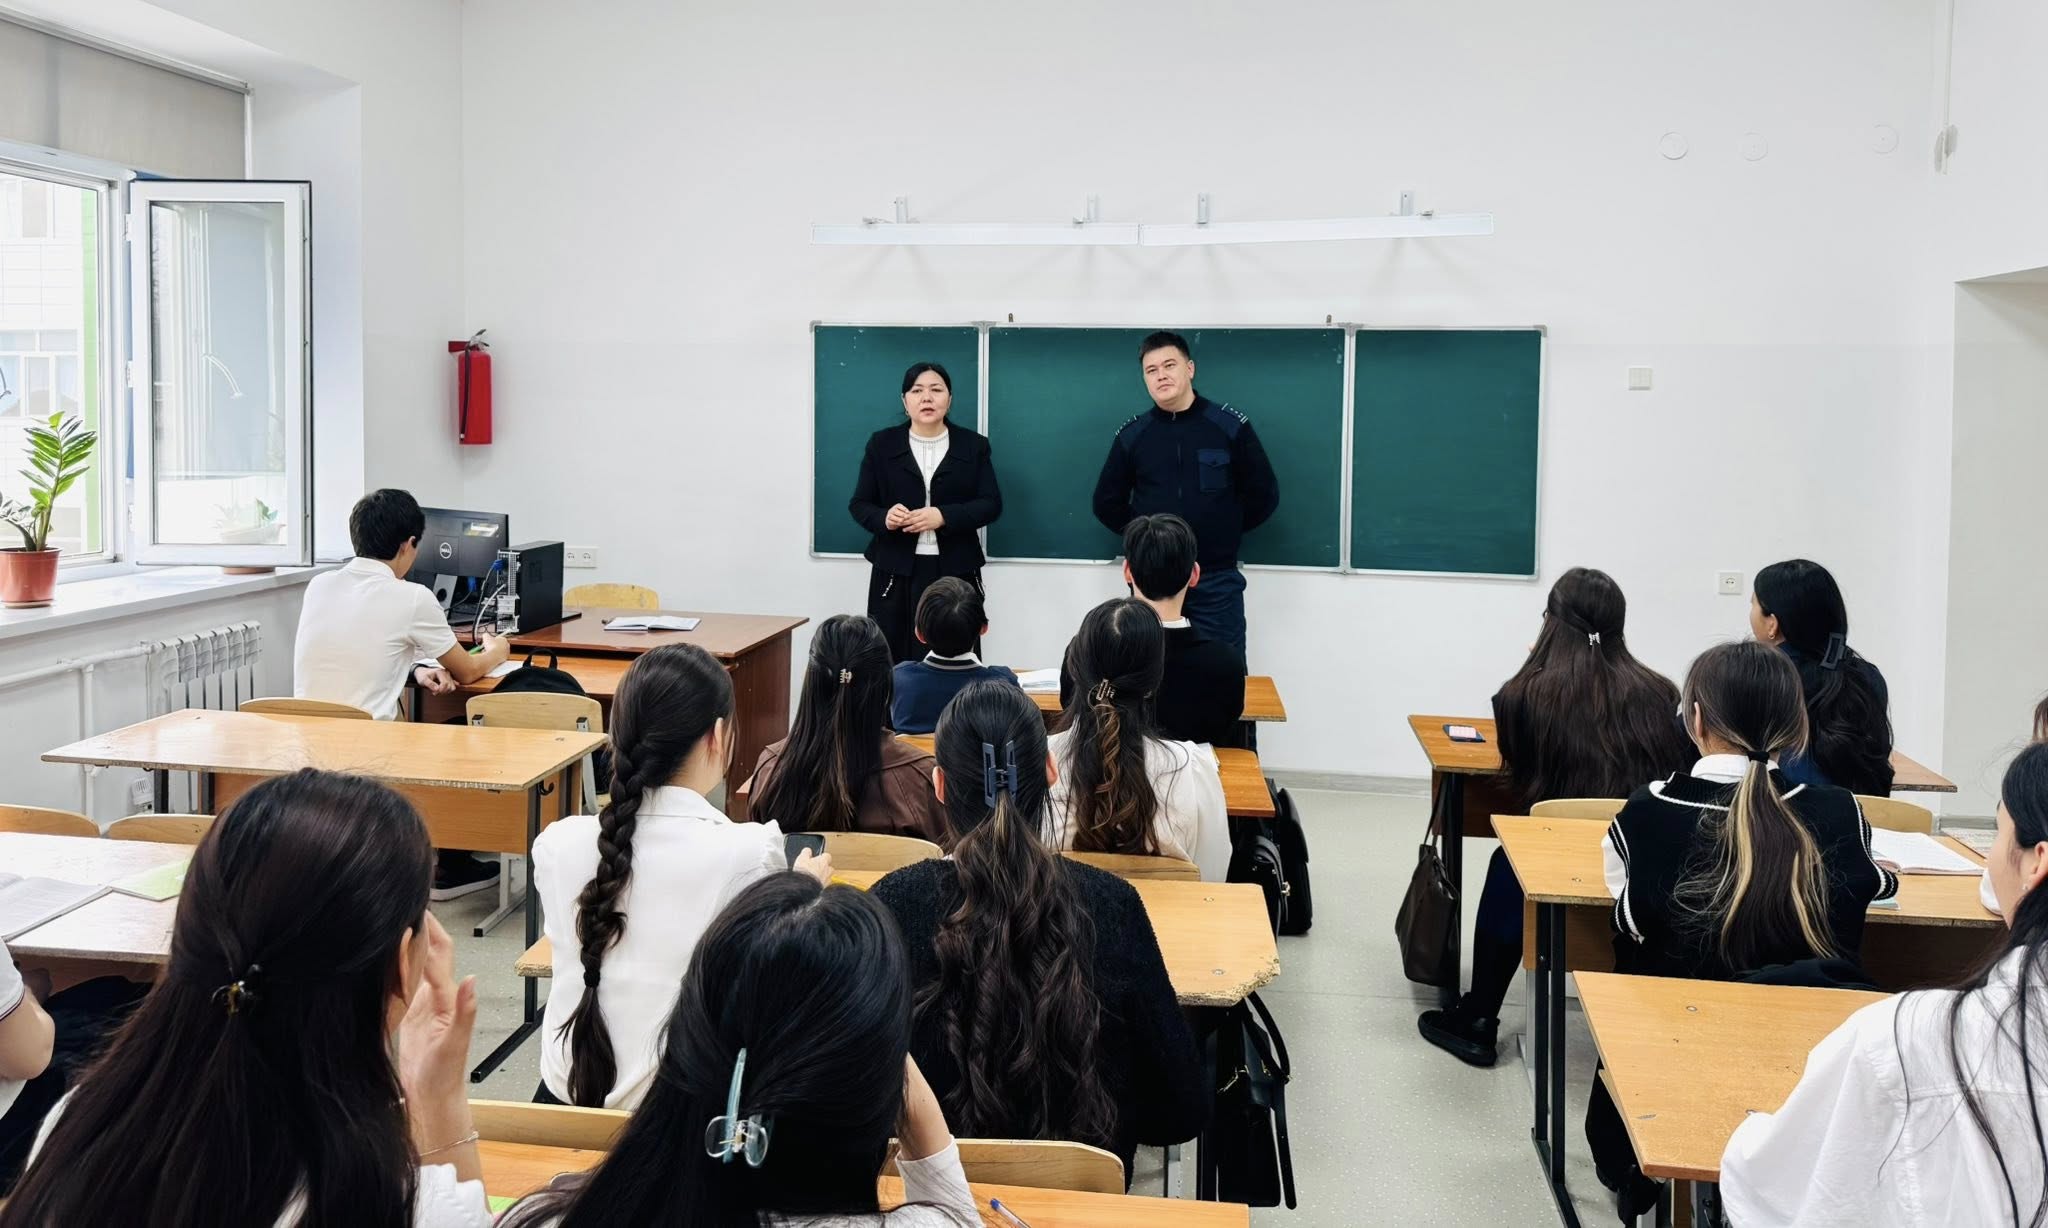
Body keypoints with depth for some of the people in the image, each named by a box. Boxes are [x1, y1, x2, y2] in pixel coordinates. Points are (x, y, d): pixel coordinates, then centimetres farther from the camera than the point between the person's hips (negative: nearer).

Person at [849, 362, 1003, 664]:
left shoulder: (973, 445, 7)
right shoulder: (882, 444, 8)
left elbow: (991, 504, 1)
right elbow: (859, 504, 7)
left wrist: (943, 516, -16)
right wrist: (884, 518, -16)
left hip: (955, 572, 0)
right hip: (896, 573, 0)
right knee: (891, 663, -4)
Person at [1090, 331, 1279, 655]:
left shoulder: (1231, 426, -2)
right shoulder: (1131, 435, 4)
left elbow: (1264, 495, 3)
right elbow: (1107, 503, 13)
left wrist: (1226, 530, 3)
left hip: (1217, 580, -2)